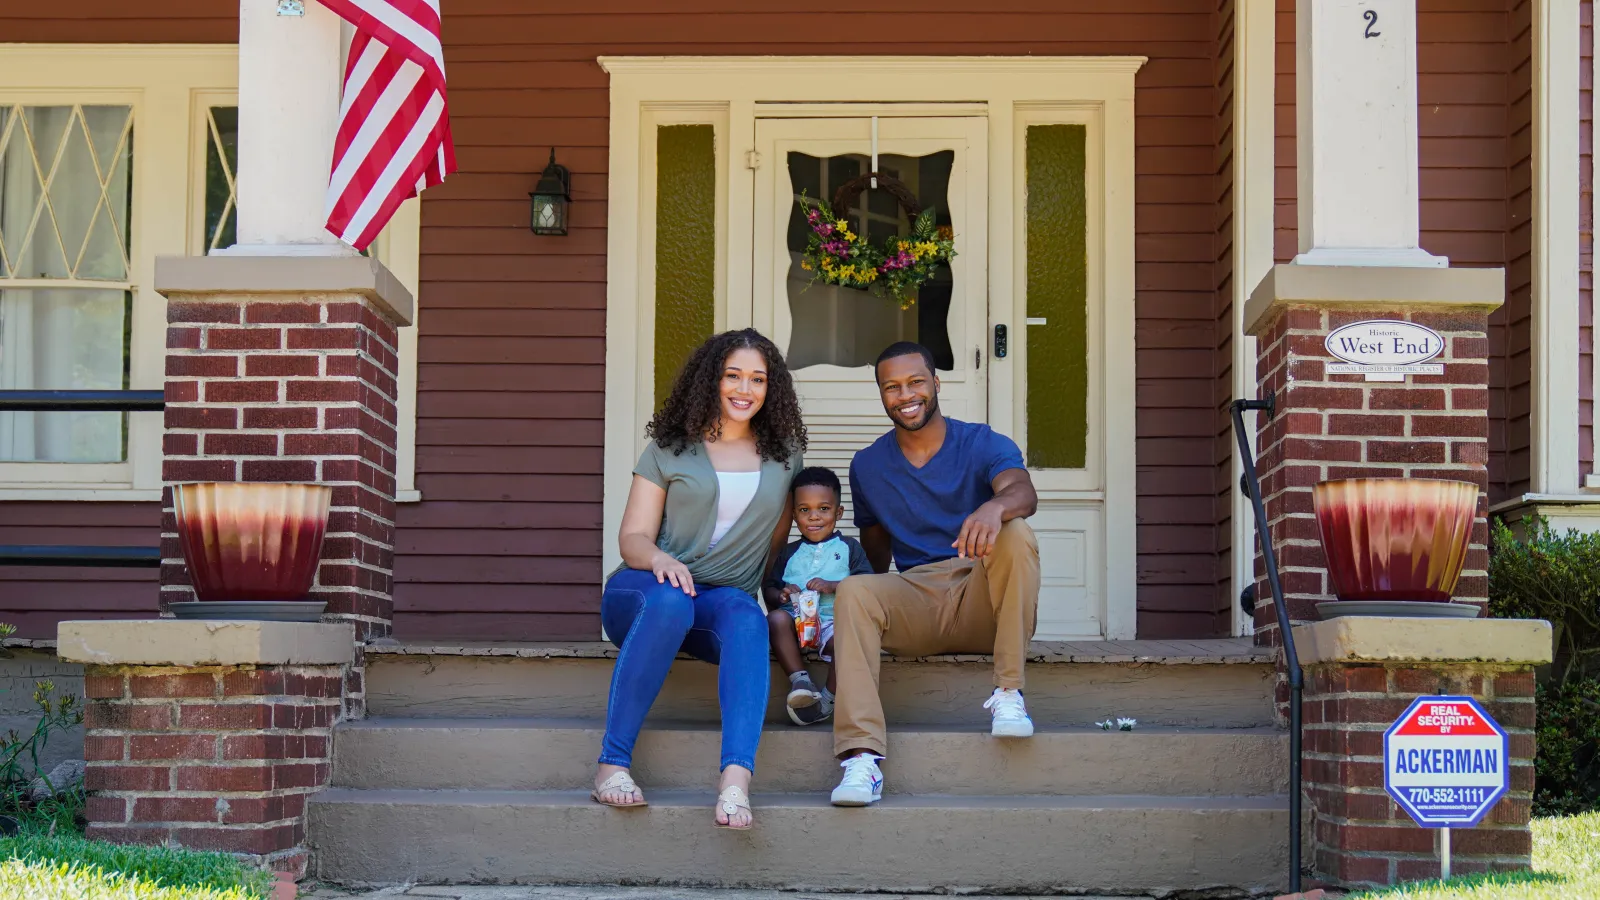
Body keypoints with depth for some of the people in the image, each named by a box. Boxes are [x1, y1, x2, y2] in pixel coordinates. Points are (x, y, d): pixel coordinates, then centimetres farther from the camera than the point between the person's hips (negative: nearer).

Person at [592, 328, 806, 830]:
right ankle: (612, 762, -36)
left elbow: (776, 540, 25)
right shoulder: (670, 449, 6)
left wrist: (770, 587, 11)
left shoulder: (784, 456, 14)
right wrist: (660, 558, -21)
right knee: (670, 602, -39)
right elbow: (632, 538, 0)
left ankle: (737, 772, -56)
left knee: (746, 615, -36)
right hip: (642, 591, -1)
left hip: (724, 599, 2)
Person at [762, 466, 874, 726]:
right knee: (776, 618, -33)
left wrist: (833, 586, -11)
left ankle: (827, 699, -19)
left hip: (834, 620, -2)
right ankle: (800, 680, -34)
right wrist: (781, 596, -6)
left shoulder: (849, 548, 15)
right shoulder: (789, 553, 24)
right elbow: (769, 591, 18)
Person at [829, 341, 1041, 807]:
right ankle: (862, 758, -42)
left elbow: (1024, 492, -19)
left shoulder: (984, 445, 3)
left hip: (981, 600, -2)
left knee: (1015, 534, -30)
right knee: (853, 591, -29)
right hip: (915, 603, 2)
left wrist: (995, 506, -45)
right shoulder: (867, 466, 14)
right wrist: (883, 605, 0)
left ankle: (1008, 693, -26)